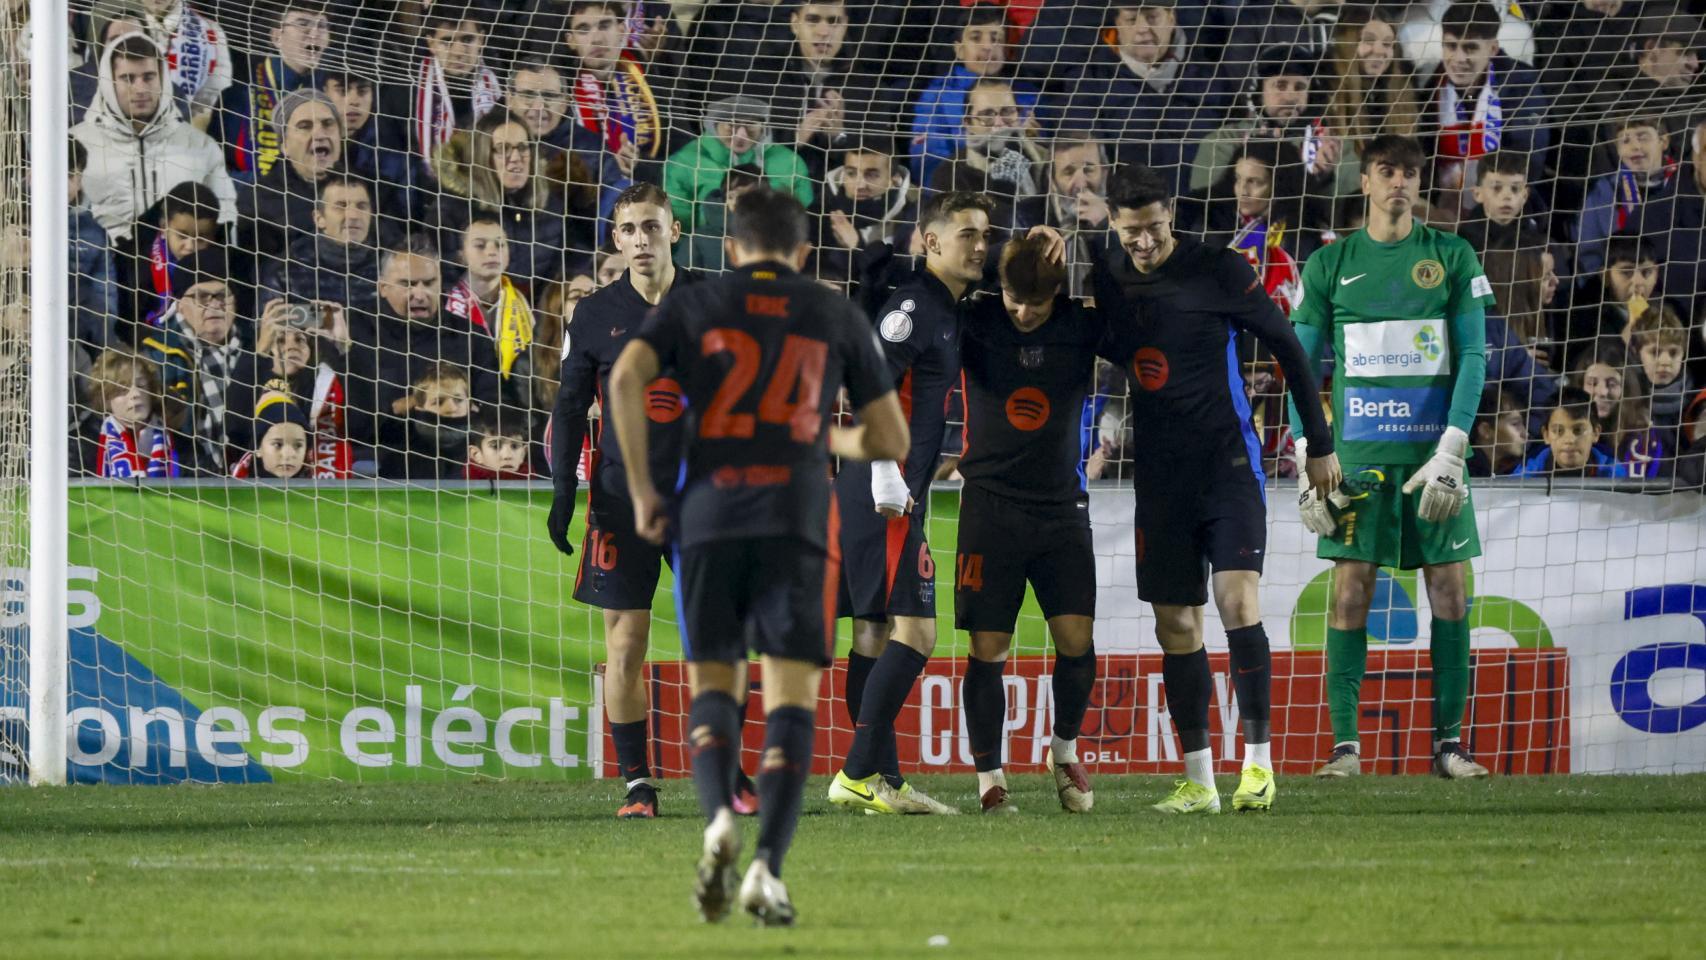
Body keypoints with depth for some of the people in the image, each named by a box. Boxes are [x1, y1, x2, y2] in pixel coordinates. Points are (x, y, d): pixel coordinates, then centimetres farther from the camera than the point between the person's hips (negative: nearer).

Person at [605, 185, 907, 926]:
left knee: (714, 685, 12)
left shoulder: (692, 306, 12)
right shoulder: (837, 317, 14)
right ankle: (767, 865, -17)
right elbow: (891, 440, 13)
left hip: (708, 519, 1)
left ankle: (719, 818, -16)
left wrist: (641, 489, 1)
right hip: (797, 522, -1)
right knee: (791, 695, 1)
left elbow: (627, 376, -6)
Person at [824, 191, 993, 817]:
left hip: (898, 493, 10)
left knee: (876, 633, 11)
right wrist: (887, 477, -22)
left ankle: (881, 782, 14)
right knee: (913, 630, -13)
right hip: (886, 493, -10)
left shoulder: (951, 309, 18)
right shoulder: (912, 307, -12)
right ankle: (859, 774, -14)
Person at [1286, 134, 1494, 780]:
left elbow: (1473, 358, 1)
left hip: (1433, 448, 0)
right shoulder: (1330, 265, 7)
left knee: (1449, 587, 0)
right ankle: (1344, 745, -3)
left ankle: (1448, 742, 5)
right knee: (1351, 589, -5)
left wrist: (1451, 449, -10)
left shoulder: (1452, 257, 5)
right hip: (1358, 451, 0)